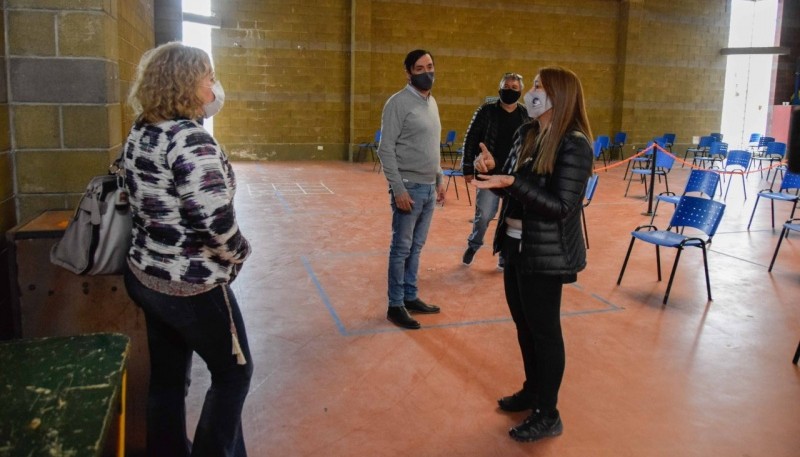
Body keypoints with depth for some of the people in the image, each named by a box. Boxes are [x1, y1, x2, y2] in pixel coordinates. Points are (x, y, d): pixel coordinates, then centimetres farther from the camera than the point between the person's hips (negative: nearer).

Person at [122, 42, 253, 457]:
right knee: (233, 373, 13)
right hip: (192, 286, -9)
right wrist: (238, 254, -9)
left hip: (146, 275, 9)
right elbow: (215, 221, -28)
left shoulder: (140, 132, 4)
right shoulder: (192, 141, -24)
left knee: (167, 376, 21)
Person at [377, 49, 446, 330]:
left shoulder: (432, 103, 14)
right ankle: (395, 306, 11)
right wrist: (398, 188, -19)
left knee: (416, 247, 14)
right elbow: (385, 150, -15)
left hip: (429, 188, 7)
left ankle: (411, 297, 25)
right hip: (409, 188, -7)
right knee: (401, 249, 1)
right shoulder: (399, 103, -11)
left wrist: (439, 180, 16)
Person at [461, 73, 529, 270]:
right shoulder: (486, 111, -3)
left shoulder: (527, 115, 4)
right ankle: (473, 245, 27)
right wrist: (468, 169, -5)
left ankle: (506, 256, 21)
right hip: (489, 173, -2)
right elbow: (471, 140, -1)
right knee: (484, 214, 0)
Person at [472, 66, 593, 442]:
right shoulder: (526, 133, 7)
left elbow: (561, 207, -23)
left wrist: (511, 182, -30)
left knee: (544, 330, 4)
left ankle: (548, 415, 20)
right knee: (523, 323, 19)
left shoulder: (574, 145, -18)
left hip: (546, 254, -8)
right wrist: (491, 170, -7)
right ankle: (532, 390, 39)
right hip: (516, 246, 8)